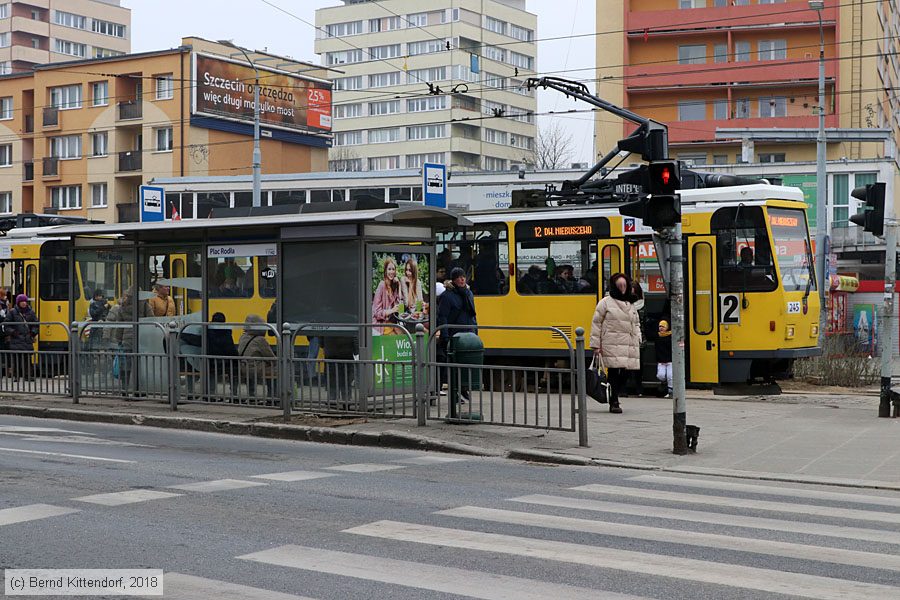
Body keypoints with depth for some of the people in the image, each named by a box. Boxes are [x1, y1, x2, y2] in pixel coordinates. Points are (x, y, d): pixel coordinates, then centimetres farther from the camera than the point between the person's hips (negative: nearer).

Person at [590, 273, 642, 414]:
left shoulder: (631, 304, 20)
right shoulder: (605, 302, 3)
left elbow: (636, 324, 29)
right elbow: (596, 323, 1)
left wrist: (638, 339, 12)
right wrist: (596, 345, -4)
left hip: (630, 346, 6)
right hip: (612, 345, -6)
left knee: (625, 373, 3)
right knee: (614, 372, -11)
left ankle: (614, 399, 17)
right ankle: (614, 403, -6)